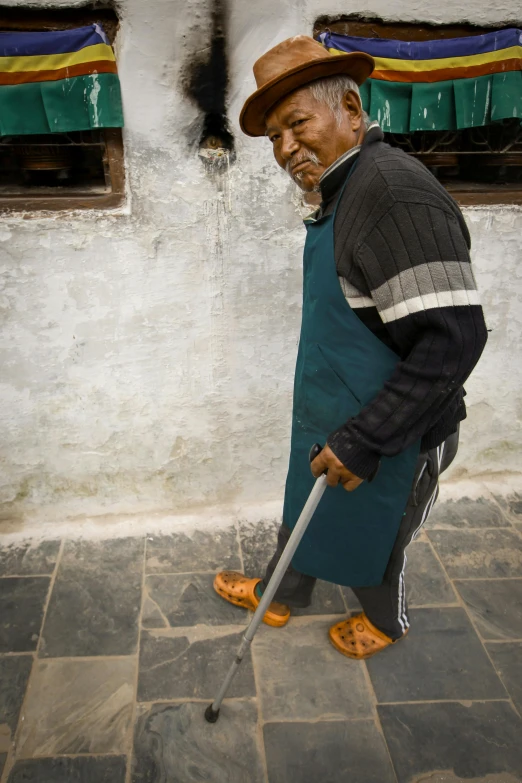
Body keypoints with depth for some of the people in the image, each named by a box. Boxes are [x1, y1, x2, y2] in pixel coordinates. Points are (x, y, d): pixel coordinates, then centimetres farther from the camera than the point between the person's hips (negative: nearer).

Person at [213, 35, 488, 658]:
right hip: (328, 420, 9)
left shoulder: (395, 193, -28)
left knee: (370, 542, 17)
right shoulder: (343, 192, 4)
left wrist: (362, 442, -27)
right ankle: (278, 597, 52)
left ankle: (386, 624, 48)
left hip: (388, 441, -8)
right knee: (302, 514, 26)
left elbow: (453, 341, -32)